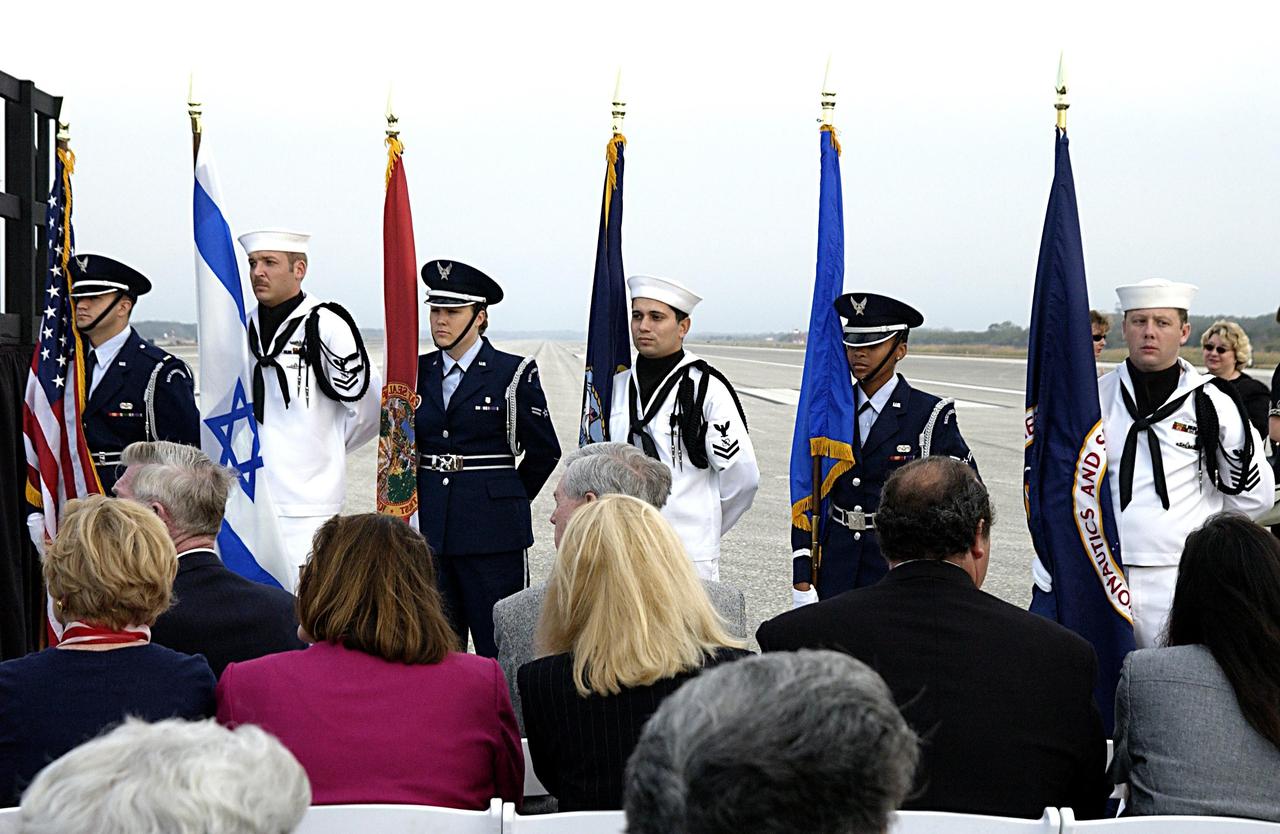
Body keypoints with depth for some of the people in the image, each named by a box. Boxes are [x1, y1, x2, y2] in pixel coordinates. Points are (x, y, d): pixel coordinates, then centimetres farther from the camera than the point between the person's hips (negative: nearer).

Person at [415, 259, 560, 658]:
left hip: (492, 531, -4)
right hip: (429, 529, 4)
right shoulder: (419, 372, 10)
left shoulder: (514, 373, -2)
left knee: (498, 645, -2)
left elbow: (544, 451, 4)